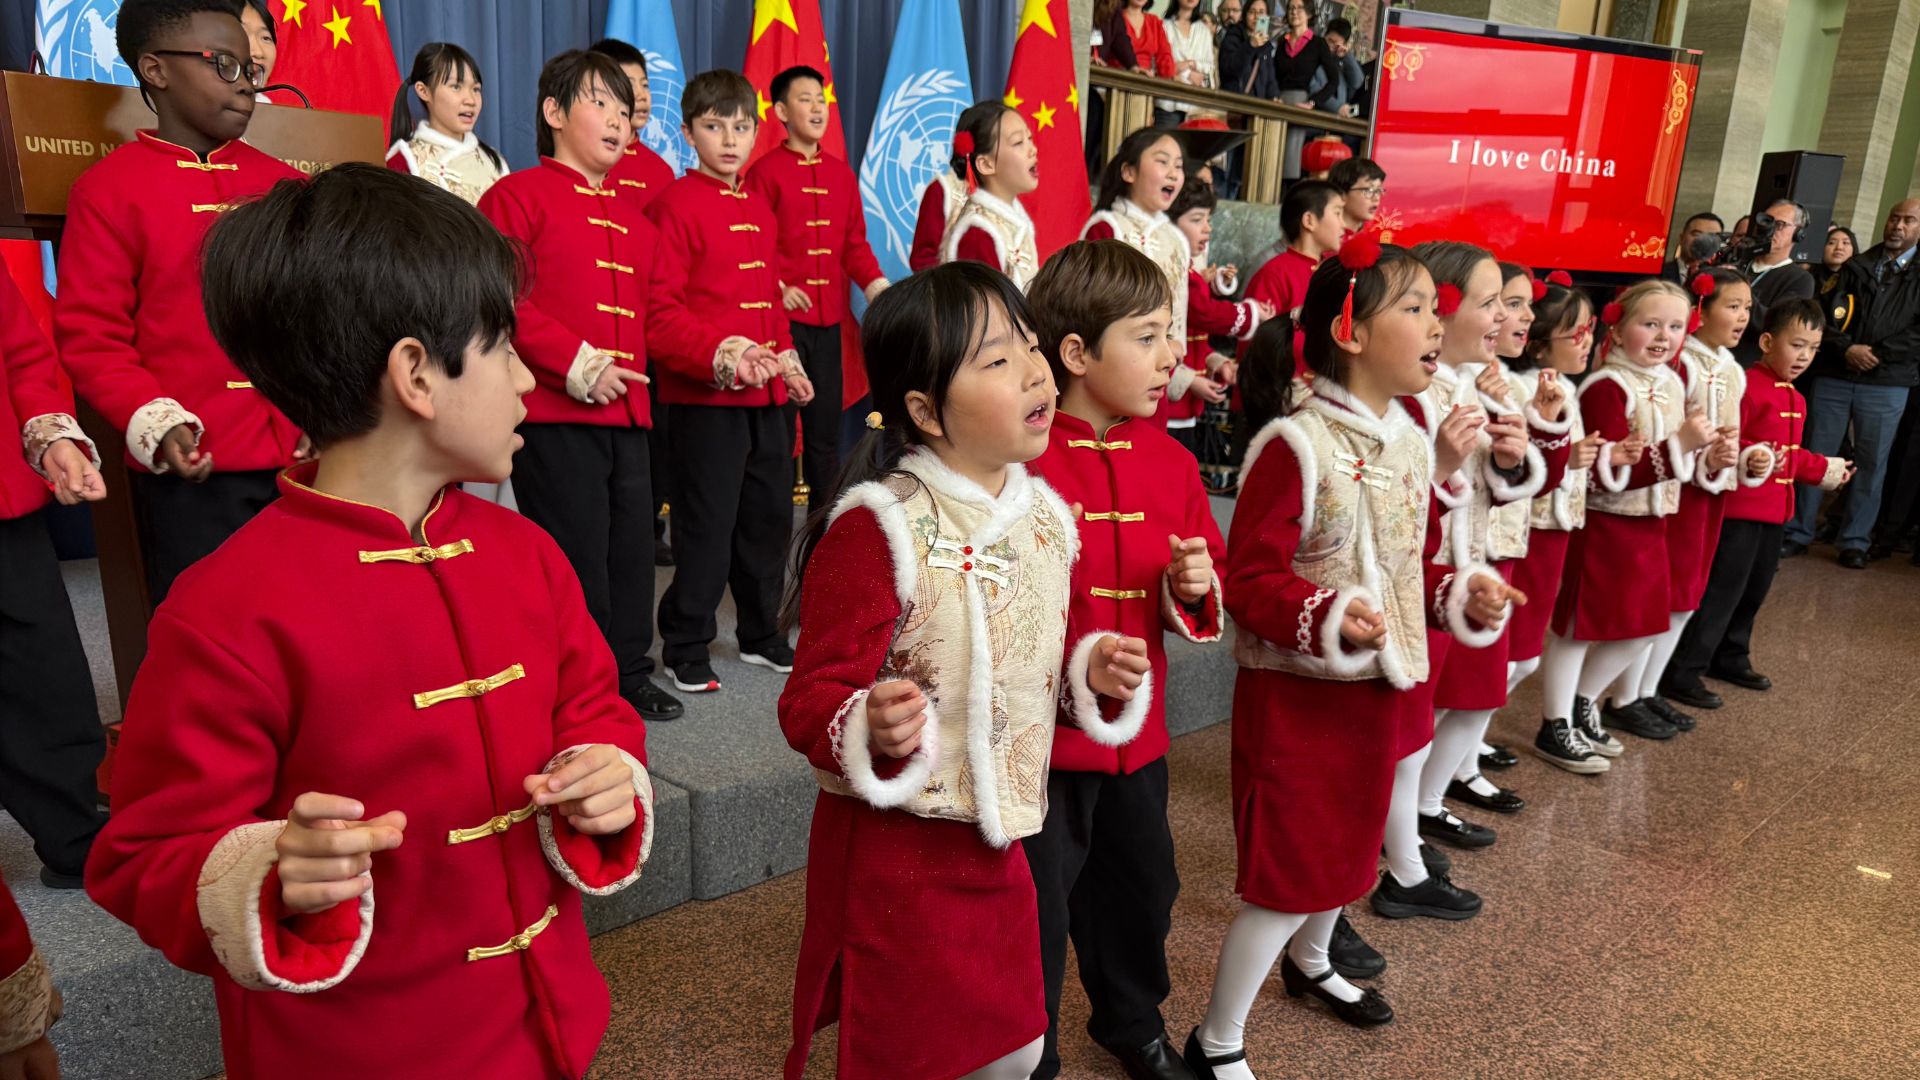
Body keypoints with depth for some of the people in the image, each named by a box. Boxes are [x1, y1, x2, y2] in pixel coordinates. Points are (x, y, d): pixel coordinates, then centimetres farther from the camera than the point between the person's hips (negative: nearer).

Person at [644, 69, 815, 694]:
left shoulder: (760, 209, 16)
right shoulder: (675, 205, -7)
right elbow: (661, 310, -14)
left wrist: (787, 361, 13)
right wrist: (722, 353, -25)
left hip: (766, 394, 8)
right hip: (704, 395, -7)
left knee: (769, 515, 15)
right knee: (707, 524, -2)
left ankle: (763, 635, 30)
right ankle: (685, 649, 14)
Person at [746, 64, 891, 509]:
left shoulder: (841, 173, 14)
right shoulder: (765, 171, -1)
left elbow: (855, 241, 14)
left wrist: (876, 284, -1)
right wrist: (777, 289, -16)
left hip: (829, 317, 5)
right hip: (784, 316, -5)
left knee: (826, 418, 10)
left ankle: (826, 513, 20)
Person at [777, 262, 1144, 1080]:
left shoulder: (1042, 512, 4)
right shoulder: (878, 529, -22)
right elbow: (813, 697, -20)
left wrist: (1091, 672, -1)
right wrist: (871, 727, -40)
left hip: (1001, 840, 7)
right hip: (896, 852, -7)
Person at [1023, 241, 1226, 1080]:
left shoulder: (1169, 460, 3)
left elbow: (1204, 586, 13)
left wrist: (1197, 589, -8)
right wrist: (1069, 664, -28)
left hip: (1138, 725, 7)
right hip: (1042, 729, -7)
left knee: (1141, 884, 25)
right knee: (1037, 904, 8)